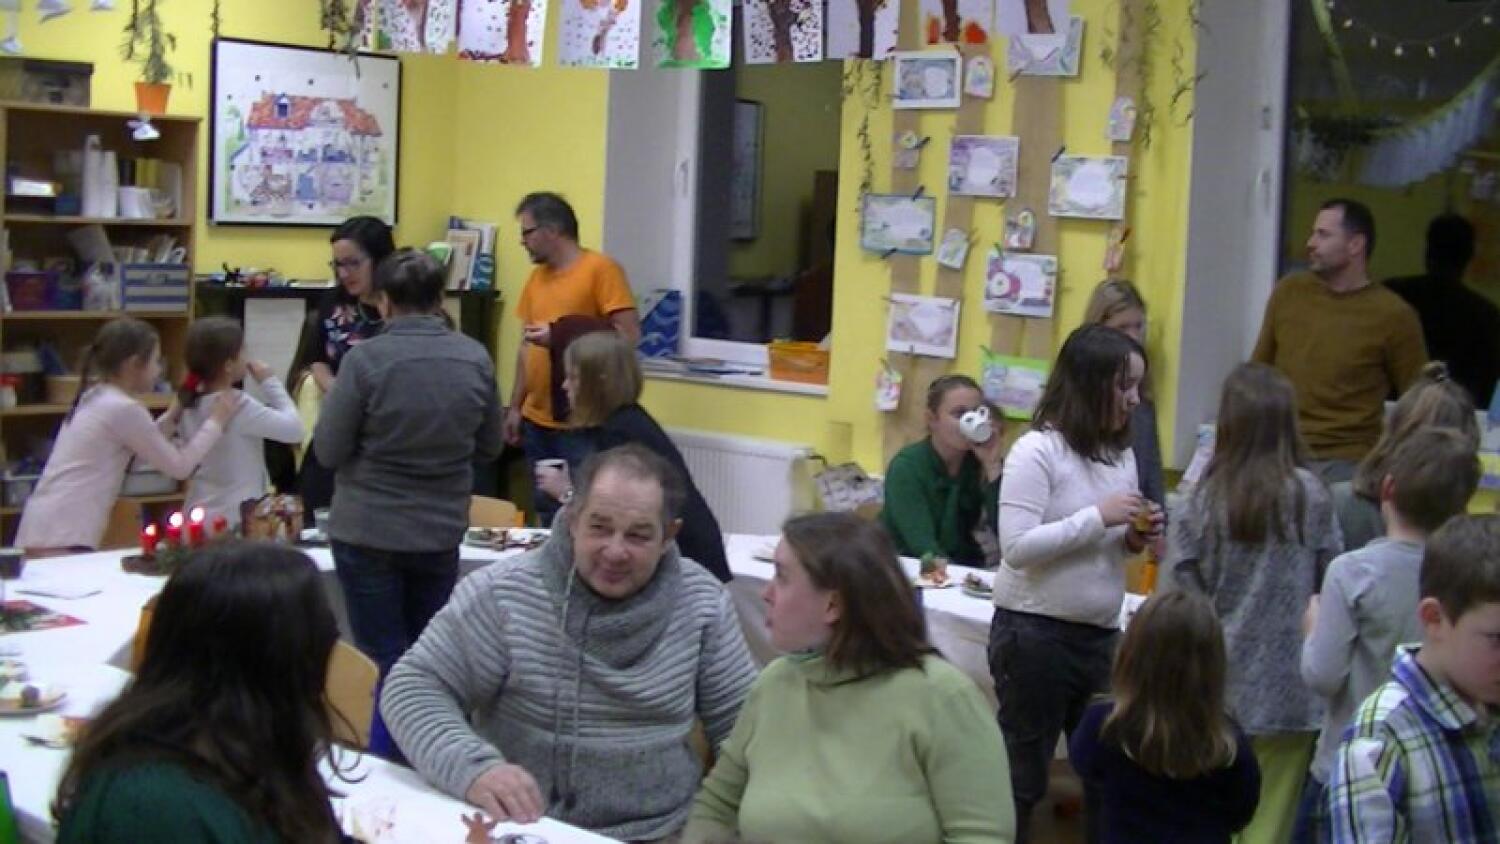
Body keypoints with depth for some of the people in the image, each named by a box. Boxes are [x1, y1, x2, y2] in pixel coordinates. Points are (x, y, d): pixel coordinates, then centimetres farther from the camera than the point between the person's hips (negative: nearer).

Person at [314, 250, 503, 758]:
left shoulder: (366, 360, -16)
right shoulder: (475, 359, -5)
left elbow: (328, 451, -10)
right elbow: (489, 447, 6)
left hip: (368, 533, -4)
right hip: (441, 532, 4)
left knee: (383, 661, 5)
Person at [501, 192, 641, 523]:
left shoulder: (601, 269, -8)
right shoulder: (537, 276, 13)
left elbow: (629, 335, -14)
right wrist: (515, 407, 15)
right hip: (537, 421, 7)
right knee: (547, 511, 11)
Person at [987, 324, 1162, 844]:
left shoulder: (1121, 454, 10)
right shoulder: (1036, 451, -12)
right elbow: (1017, 547, -19)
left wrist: (1133, 539, -1)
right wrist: (1099, 516, -20)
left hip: (1101, 634, 7)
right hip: (1034, 633, -7)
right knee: (1022, 777, 4)